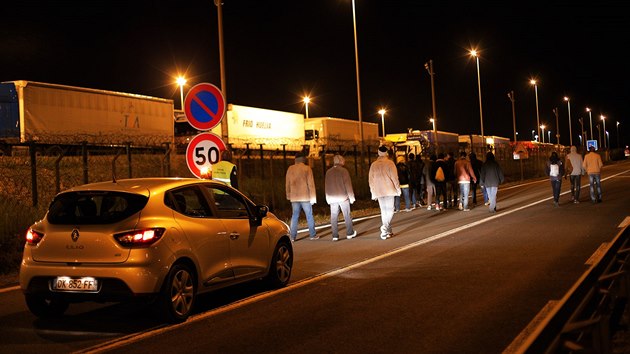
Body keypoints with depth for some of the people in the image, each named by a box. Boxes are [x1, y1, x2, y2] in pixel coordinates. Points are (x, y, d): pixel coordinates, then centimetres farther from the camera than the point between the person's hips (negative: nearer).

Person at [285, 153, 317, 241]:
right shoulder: (307, 168, -5)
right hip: (305, 197, -3)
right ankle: (312, 235, 11)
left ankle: (293, 236, 4)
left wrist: (288, 195, 20)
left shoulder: (290, 169, 5)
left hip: (294, 197, 3)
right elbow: (311, 184, -6)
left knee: (294, 216, 7)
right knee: (309, 215, 7)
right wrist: (313, 197, -3)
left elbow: (287, 184, 10)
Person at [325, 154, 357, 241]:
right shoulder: (343, 171, -8)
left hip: (332, 198, 3)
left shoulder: (328, 172, 6)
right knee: (347, 215, 7)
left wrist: (328, 198, 17)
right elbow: (348, 185, -8)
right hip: (343, 197, -3)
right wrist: (351, 197, -2)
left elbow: (326, 186, 11)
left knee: (333, 217, 4)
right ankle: (349, 233, 13)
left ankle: (335, 235, 2)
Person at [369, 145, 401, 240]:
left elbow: (371, 180, 8)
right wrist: (398, 188, 0)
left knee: (384, 211, 11)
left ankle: (388, 231, 12)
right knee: (390, 210, 2)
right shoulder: (390, 163, -6)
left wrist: (373, 192, 15)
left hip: (379, 191, 3)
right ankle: (385, 229, -14)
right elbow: (394, 177, -9)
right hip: (389, 190, -3)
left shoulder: (373, 165, 4)